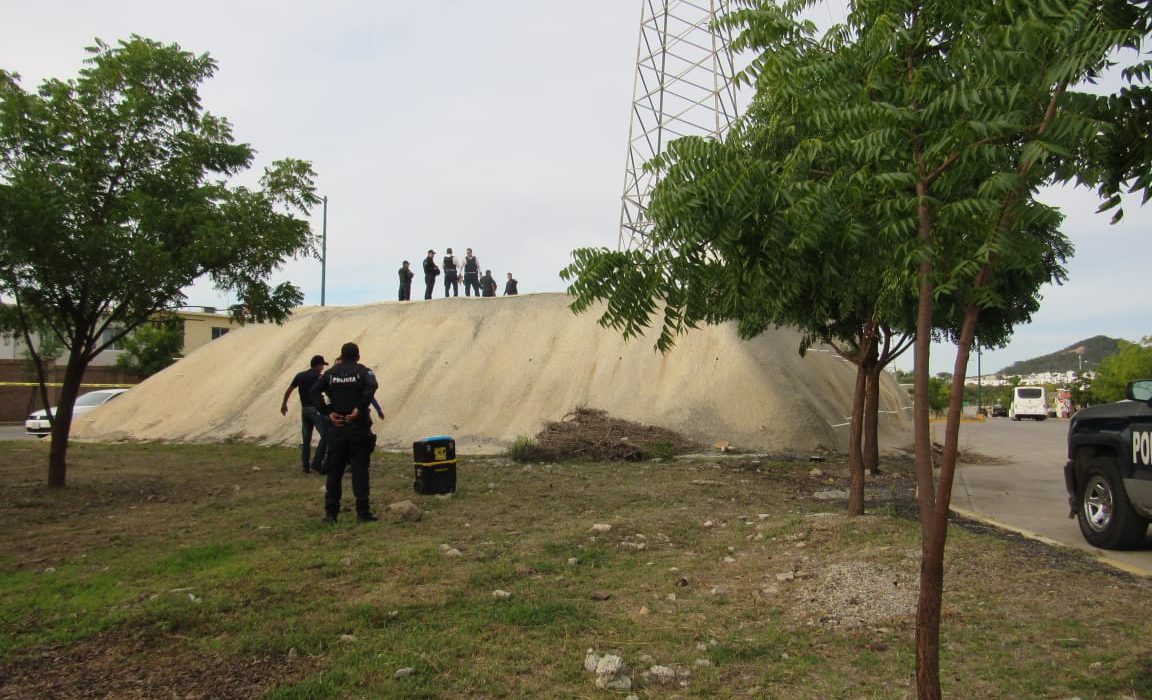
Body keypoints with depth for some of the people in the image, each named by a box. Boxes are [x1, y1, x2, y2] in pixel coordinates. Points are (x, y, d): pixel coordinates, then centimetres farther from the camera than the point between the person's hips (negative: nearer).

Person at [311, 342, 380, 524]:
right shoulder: (363, 371, 0)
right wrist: (360, 409, -18)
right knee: (360, 470, 0)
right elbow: (371, 387, -22)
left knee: (334, 470, 9)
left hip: (337, 428, 3)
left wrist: (328, 412, -6)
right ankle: (363, 512, -2)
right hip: (359, 427, -2)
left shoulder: (331, 373, 9)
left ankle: (331, 513, 10)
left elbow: (315, 392, -5)